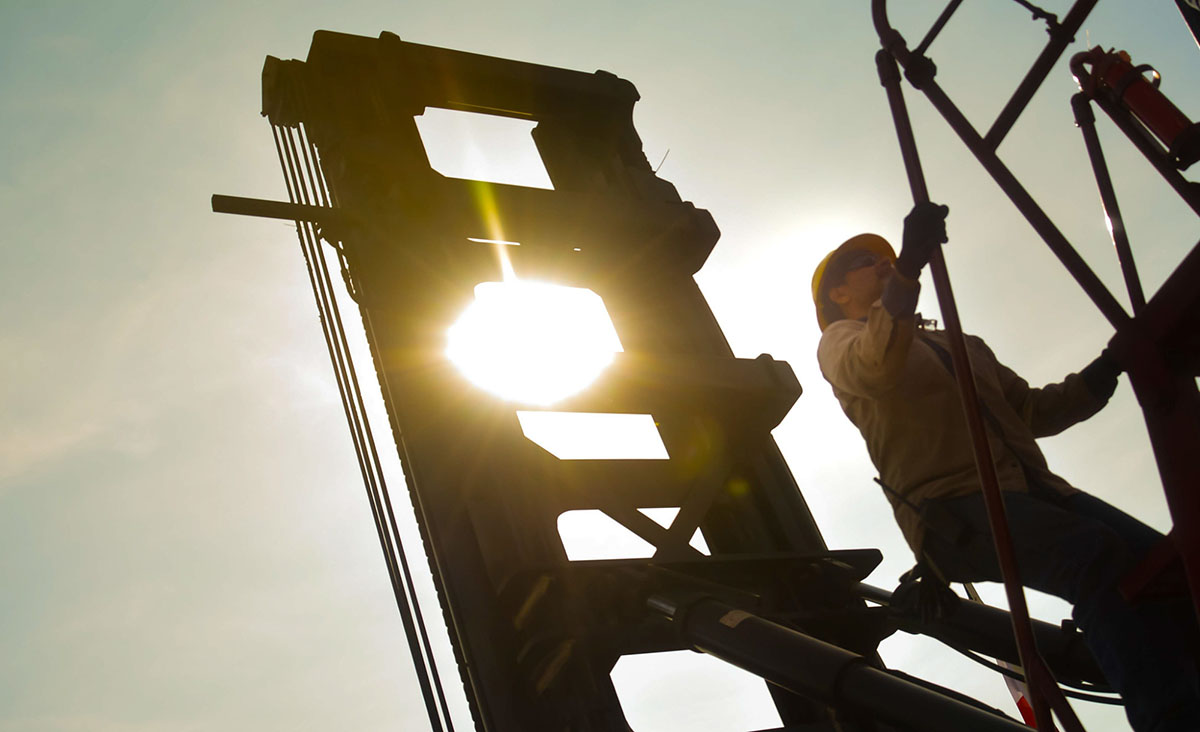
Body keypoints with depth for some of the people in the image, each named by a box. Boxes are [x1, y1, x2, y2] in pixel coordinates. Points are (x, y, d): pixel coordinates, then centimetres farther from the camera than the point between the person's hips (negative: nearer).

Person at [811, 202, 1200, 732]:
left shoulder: (963, 346, 35)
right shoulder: (842, 340, 14)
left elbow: (1033, 411, 29)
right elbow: (873, 369, -11)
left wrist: (1110, 368, 14)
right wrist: (909, 268, -25)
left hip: (1032, 489, 7)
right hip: (954, 509, -7)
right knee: (1101, 558, -32)